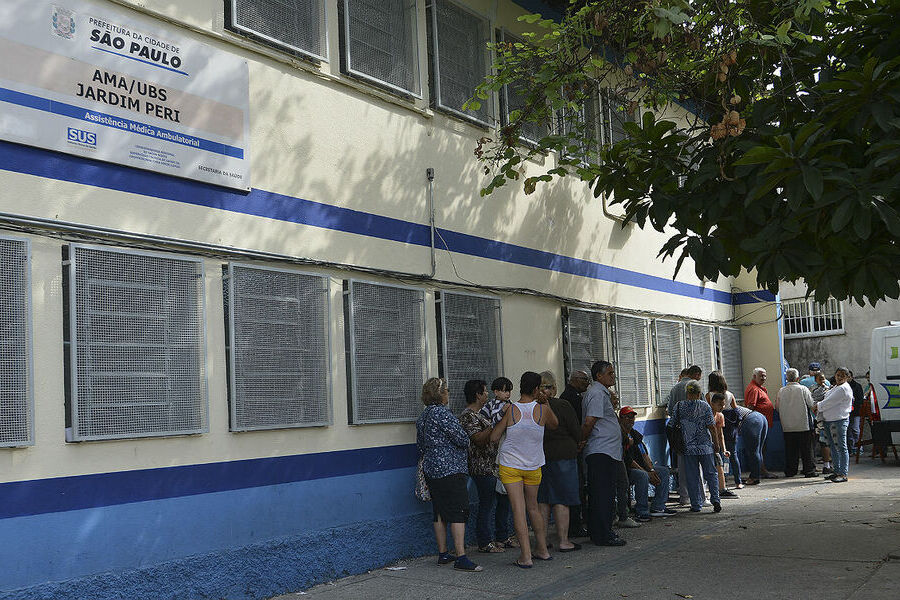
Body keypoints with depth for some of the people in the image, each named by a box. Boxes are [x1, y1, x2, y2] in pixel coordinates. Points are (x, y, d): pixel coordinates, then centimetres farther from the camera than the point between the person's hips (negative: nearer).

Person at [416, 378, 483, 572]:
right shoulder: (442, 413, -15)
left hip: (430, 470, 9)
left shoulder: (422, 416, 13)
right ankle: (461, 558, -11)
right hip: (450, 471, -9)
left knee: (440, 512, 13)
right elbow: (462, 439, -15)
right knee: (458, 512, -8)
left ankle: (442, 554, 19)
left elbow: (420, 446, 20)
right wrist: (464, 438, 6)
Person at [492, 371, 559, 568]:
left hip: (510, 466, -2)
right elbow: (554, 424, 15)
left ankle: (526, 556, -8)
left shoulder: (510, 410, -12)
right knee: (533, 507, 18)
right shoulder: (543, 410, -8)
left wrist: (500, 420, 8)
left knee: (518, 509, -5)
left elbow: (494, 437, -7)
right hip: (533, 466, 2)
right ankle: (542, 550, 26)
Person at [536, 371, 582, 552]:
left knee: (542, 500, 10)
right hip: (563, 456, -4)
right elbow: (577, 433, -4)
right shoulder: (563, 406, -10)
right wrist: (573, 447, 15)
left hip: (538, 458, 4)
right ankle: (564, 541, 4)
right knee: (561, 500, 2)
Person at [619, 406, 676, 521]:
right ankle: (642, 513, -28)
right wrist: (647, 473, -19)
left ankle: (658, 507, -2)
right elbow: (628, 461, -19)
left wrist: (651, 470, -7)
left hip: (640, 467, 10)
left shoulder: (635, 434, 15)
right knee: (642, 475, -36)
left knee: (664, 470, 4)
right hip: (625, 470, -10)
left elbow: (644, 454, 10)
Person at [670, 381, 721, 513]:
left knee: (692, 477, 7)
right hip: (706, 447, -1)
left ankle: (696, 504, 8)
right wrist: (716, 443, 5)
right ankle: (715, 499, -2)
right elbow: (711, 427, -5)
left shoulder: (679, 406, -1)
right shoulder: (705, 406, -5)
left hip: (689, 448, 1)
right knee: (711, 473, 9)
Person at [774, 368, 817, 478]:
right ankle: (809, 470, 7)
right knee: (806, 448, 5)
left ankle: (790, 471, 12)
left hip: (787, 426, 2)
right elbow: (812, 406, -3)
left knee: (790, 449, 9)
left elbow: (777, 408, 9)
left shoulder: (781, 391, 0)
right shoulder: (803, 389, -7)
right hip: (803, 425, -2)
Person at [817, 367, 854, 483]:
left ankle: (843, 474, -6)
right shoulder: (835, 387, 20)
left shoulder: (843, 389, -12)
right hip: (828, 420, 10)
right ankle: (837, 471, 23)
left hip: (839, 420, -10)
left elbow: (830, 402, -13)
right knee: (833, 447, 14)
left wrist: (818, 406, 0)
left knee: (841, 447, -7)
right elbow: (827, 398, 23)